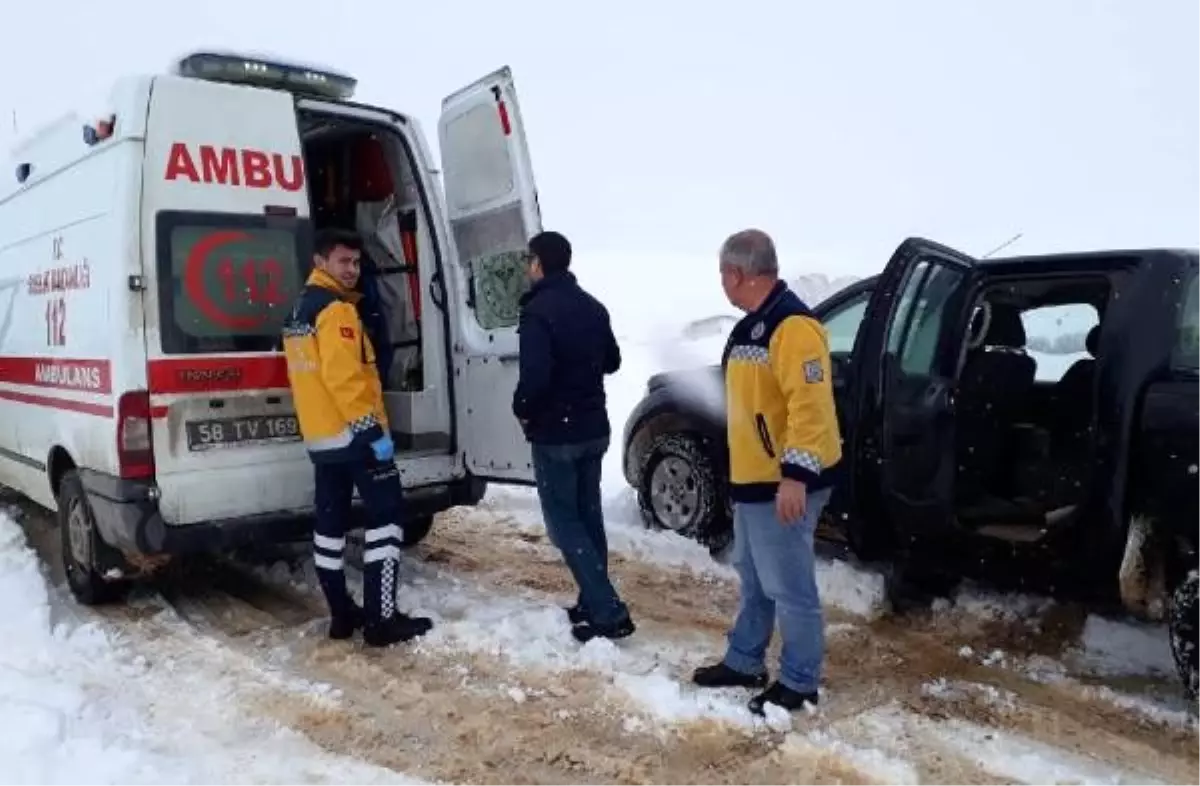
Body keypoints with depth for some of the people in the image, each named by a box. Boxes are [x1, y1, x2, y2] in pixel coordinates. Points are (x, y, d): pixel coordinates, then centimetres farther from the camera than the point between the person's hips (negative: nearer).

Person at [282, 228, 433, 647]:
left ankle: (342, 614, 19)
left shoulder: (298, 313, 17)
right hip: (354, 433, -10)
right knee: (386, 515, -4)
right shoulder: (336, 309, -14)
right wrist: (373, 430, -23)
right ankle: (381, 618, -4)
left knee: (331, 522, 11)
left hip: (320, 436, 10)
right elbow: (344, 379, -24)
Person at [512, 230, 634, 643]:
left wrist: (522, 409, -9)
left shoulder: (538, 310, -18)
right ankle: (594, 603, 23)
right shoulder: (593, 306, 8)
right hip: (593, 429, 8)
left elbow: (535, 375, -26)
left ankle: (609, 612, -5)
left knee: (563, 522, -1)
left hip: (555, 433, -8)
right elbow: (612, 361, 19)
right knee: (588, 516, 16)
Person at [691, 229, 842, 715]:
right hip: (752, 478, 11)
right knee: (753, 577, 20)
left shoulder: (793, 326, -19)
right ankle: (744, 662, 34)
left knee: (788, 586, 0)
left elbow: (810, 406, -25)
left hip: (784, 483, -11)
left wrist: (795, 474, -27)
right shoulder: (751, 326, 14)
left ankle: (799, 683, 15)